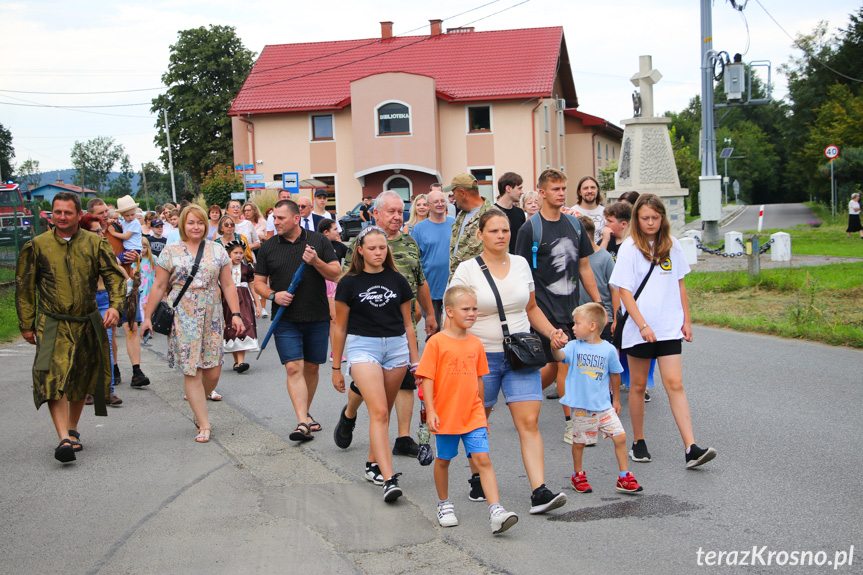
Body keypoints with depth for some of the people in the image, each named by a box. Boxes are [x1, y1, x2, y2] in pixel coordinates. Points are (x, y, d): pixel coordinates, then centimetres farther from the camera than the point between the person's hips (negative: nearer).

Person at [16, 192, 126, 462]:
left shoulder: (95, 244, 2)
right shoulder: (37, 245, 0)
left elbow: (114, 276, 2)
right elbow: (24, 287, 7)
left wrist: (115, 306, -16)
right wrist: (26, 324, 5)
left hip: (88, 323, 2)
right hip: (53, 325, -2)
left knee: (81, 381, 11)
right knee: (53, 378, -18)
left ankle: (72, 430, 30)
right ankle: (64, 439, -24)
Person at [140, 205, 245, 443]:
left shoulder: (217, 250, 9)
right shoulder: (170, 252, 4)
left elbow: (228, 285, 8)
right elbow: (159, 287, 5)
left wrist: (235, 314, -1)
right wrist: (147, 317, 2)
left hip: (211, 317, 2)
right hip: (182, 317, -2)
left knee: (213, 371, -1)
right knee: (192, 372, -5)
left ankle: (198, 406, 28)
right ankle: (204, 425, 1)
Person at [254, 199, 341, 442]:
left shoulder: (318, 241, 2)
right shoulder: (268, 248, 5)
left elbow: (336, 274, -1)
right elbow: (259, 282, 10)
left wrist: (316, 262, -18)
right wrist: (273, 295, -10)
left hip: (318, 318, 1)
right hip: (285, 319, 0)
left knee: (312, 367, 10)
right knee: (294, 368, -11)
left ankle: (305, 412, 29)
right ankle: (303, 423, -14)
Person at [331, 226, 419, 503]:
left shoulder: (397, 280, 9)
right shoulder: (349, 283, 1)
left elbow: (408, 324, 15)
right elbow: (340, 327, 7)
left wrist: (415, 360, 12)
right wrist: (336, 367, 8)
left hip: (396, 347, 4)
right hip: (363, 347, -3)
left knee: (383, 412, 9)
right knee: (378, 412, -16)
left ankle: (373, 464, 28)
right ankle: (389, 479, -22)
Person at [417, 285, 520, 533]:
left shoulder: (475, 343, 6)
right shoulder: (437, 342, -8)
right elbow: (427, 378, -9)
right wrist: (430, 411, -14)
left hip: (473, 415, 3)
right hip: (445, 415, -2)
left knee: (482, 459, -8)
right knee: (443, 460, 13)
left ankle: (496, 511, -12)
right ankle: (444, 504, 33)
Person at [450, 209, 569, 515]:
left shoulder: (520, 264, 7)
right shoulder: (467, 270, -6)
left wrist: (552, 332, 4)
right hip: (482, 357, -2)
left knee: (529, 422, -8)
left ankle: (539, 492, -11)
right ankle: (477, 480, 33)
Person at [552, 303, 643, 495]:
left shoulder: (608, 349, -3)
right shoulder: (574, 346, -3)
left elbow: (615, 374, 9)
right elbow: (560, 356, -22)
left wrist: (616, 399, 16)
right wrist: (555, 347, -45)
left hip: (603, 406, 1)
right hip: (581, 407, 0)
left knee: (620, 437, -2)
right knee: (579, 441, 9)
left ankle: (624, 478, 12)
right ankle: (578, 476, 31)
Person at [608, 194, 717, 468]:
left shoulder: (672, 245, 7)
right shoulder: (629, 247, -4)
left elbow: (679, 284, 14)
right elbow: (625, 291, -8)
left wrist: (686, 320, 9)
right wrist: (643, 326, -16)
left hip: (669, 327, 2)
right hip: (639, 328, -2)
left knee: (674, 384, -6)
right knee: (638, 385, 8)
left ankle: (691, 448, -12)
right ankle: (638, 442, 22)